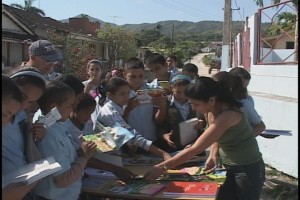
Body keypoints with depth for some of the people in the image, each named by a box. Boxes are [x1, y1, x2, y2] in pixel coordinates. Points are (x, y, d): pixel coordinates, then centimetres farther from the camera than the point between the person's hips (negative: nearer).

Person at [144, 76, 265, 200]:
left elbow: (195, 149, -31)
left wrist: (162, 167, -27)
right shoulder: (211, 110, -5)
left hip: (248, 169, -7)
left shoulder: (227, 116, -31)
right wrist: (213, 156, -7)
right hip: (230, 167, 8)